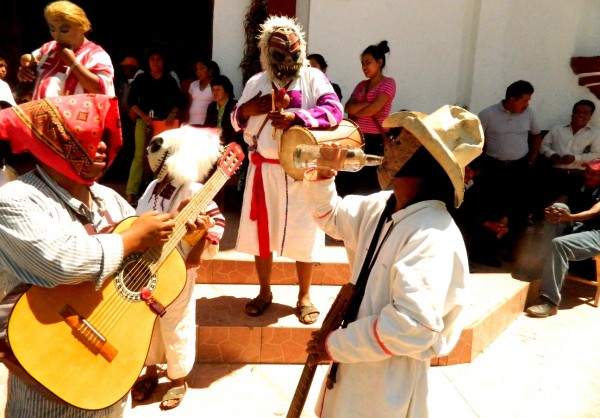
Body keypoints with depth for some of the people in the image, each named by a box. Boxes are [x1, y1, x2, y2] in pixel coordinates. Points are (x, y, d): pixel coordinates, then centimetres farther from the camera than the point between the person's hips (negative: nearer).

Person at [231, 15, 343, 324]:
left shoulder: (313, 77, 0)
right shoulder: (256, 82, 11)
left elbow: (334, 110, -14)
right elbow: (237, 122, 14)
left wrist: (296, 117, -27)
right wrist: (246, 109, -9)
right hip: (264, 169, 3)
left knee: (303, 234, 4)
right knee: (260, 231, 10)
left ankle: (304, 296, 23)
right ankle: (264, 292, 29)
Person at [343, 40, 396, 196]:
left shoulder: (388, 83, -1)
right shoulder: (361, 85, 16)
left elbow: (374, 109, -14)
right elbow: (348, 107, 1)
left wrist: (354, 113, 0)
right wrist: (368, 103, -12)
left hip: (374, 140, -6)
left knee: (366, 188, 2)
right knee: (345, 185, 6)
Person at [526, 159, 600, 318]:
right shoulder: (577, 189, 23)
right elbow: (557, 204, 8)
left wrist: (570, 217, -37)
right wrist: (549, 211, -19)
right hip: (572, 229, 5)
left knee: (558, 244, -34)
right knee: (558, 208, -22)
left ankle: (550, 301, -34)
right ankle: (543, 263, -30)